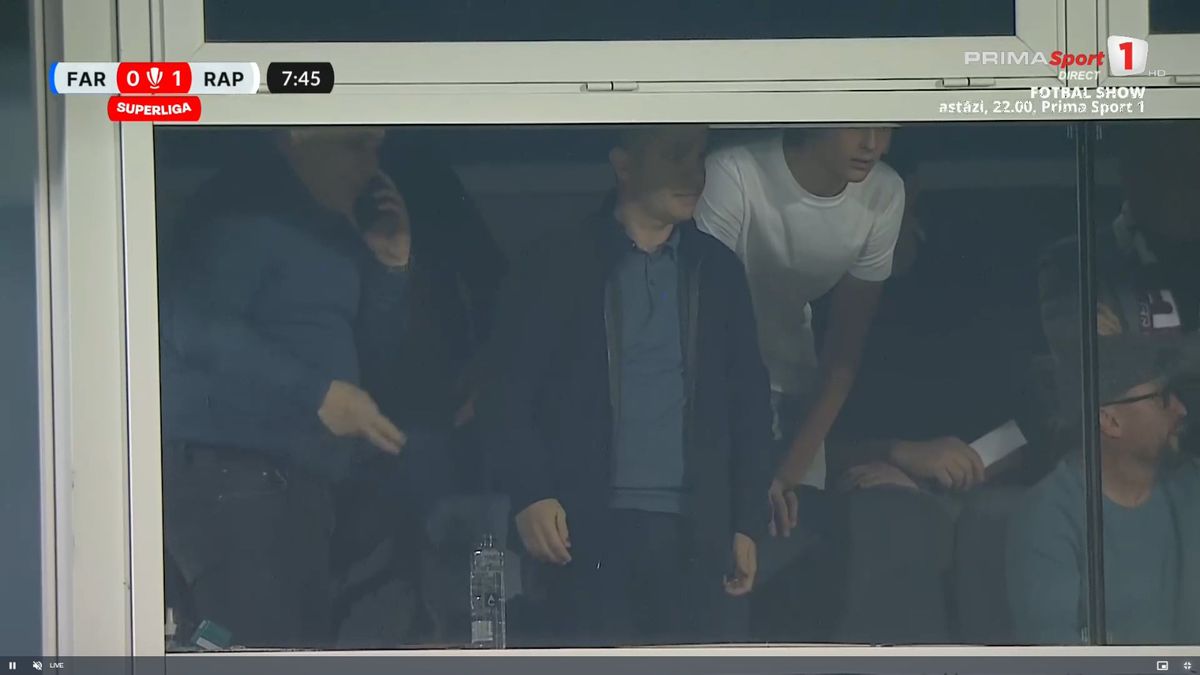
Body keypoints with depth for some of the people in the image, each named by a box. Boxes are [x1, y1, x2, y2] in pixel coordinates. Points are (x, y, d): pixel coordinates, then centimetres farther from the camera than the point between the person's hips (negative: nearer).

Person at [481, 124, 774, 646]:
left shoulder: (717, 269, 12)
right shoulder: (560, 266, 3)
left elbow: (748, 403, 14)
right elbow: (511, 394, 1)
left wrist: (748, 523, 7)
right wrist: (530, 495, -12)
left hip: (698, 532, 2)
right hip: (591, 529, -2)